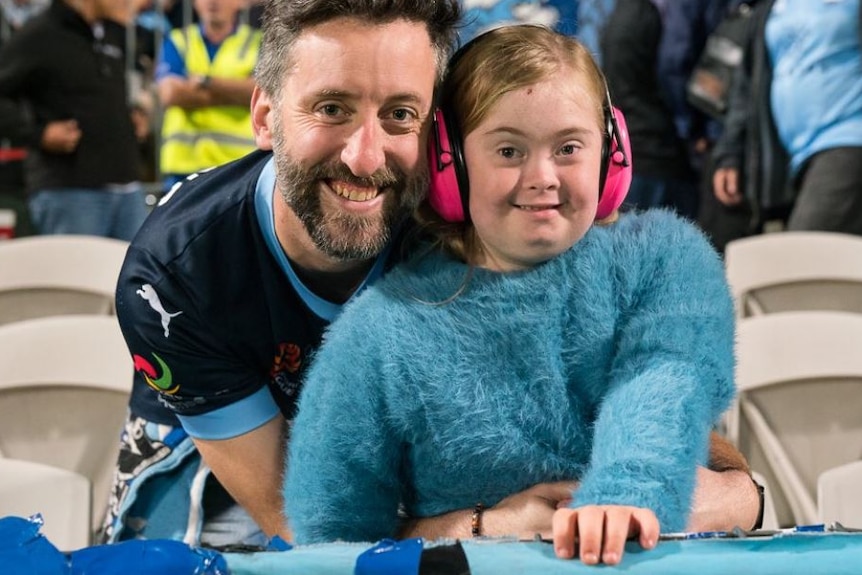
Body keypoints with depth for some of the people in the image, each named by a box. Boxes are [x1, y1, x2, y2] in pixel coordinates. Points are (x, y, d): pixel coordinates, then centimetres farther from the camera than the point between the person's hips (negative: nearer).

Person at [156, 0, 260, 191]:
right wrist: (235, 95, -4)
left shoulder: (257, 43, 8)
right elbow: (169, 93, -3)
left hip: (239, 161, -2)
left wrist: (206, 81, -5)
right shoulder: (177, 41, 12)